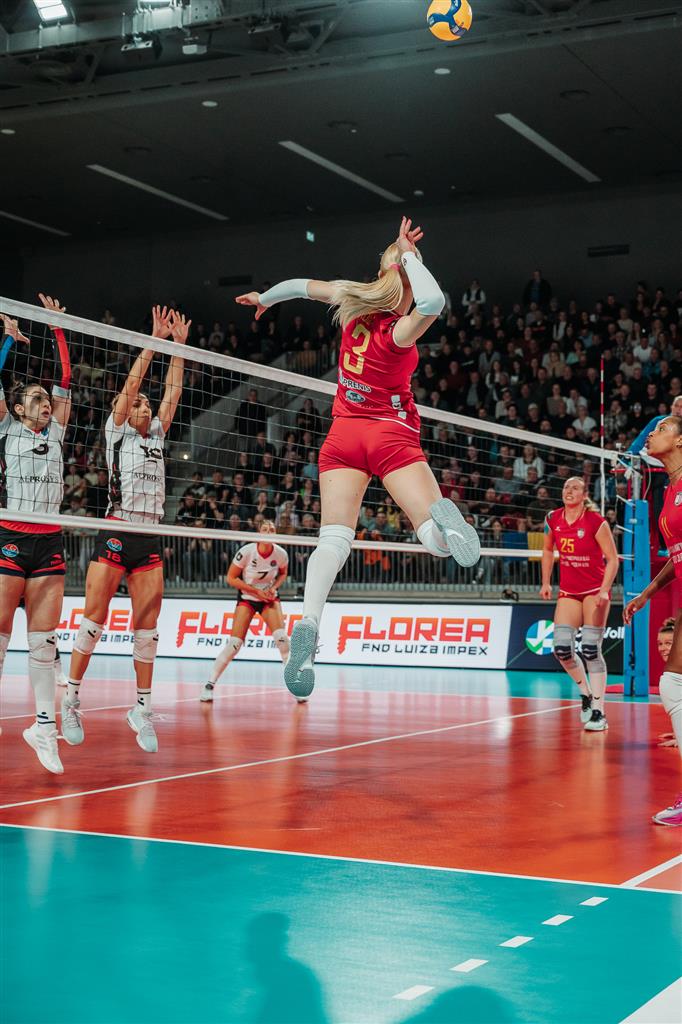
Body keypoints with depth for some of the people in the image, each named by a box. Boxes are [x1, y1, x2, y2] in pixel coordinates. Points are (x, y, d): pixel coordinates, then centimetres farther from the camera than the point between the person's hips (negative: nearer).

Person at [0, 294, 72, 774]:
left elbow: (65, 381, 17)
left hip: (50, 543, 4)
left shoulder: (54, 434, 16)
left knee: (44, 639, 2)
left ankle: (45, 725, 5)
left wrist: (57, 328, 18)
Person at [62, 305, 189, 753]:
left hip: (150, 540, 5)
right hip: (116, 534, -5)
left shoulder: (157, 434, 18)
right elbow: (131, 383, -2)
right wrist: (155, 339, -1)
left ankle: (143, 707, 6)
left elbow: (173, 391, 16)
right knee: (94, 618, -6)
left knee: (147, 625, 1)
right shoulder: (117, 432, 5)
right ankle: (71, 698, 3)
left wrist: (179, 347, 13)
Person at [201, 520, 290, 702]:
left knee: (281, 637, -18)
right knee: (234, 643, -13)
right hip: (247, 597, -2)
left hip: (269, 598, 2)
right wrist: (256, 591, -17)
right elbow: (231, 578, -12)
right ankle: (209, 684, 1)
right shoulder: (246, 551, -21)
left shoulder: (281, 554, -13)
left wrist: (274, 587, -10)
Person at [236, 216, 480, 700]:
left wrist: (264, 298, 37)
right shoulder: (400, 330, -14)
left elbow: (302, 285, 17)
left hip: (343, 435, 5)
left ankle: (308, 625, -28)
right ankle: (440, 514, -46)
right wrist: (410, 256, -20)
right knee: (439, 541, -9)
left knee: (334, 539, -5)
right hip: (392, 434, -5)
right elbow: (434, 302, -36)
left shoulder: (353, 300, 1)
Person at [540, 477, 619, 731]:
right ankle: (586, 693, 18)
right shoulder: (553, 519, 0)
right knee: (561, 649, -8)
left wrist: (604, 590, -20)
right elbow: (548, 550, 17)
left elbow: (613, 559, -11)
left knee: (591, 649, -10)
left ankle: (598, 712, -3)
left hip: (595, 590, -4)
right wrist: (546, 583, 12)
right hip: (568, 592, 4)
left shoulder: (596, 522, -14)